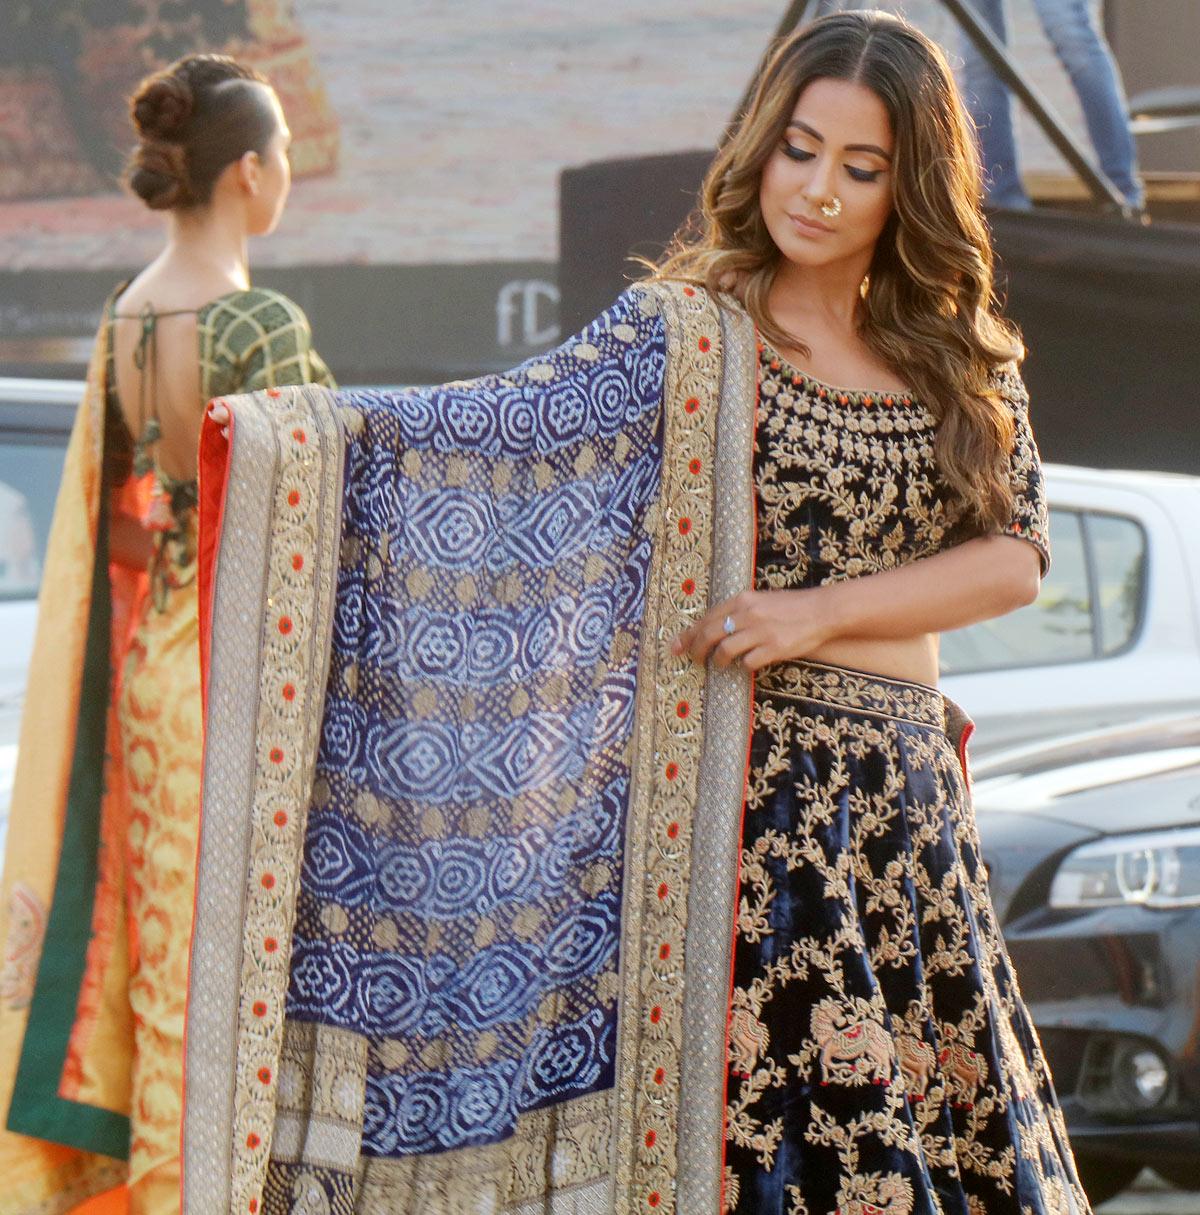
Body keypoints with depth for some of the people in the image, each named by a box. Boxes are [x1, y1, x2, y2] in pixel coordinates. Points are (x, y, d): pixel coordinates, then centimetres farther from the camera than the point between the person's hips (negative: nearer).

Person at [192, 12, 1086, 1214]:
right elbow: (495, 420, -15)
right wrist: (280, 432, -29)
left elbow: (1013, 555, 1)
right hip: (749, 788, -4)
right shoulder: (691, 333, -4)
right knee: (758, 1119, -5)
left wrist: (821, 610, -13)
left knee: (927, 1111, 7)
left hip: (904, 792, 5)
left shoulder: (963, 360, 10)